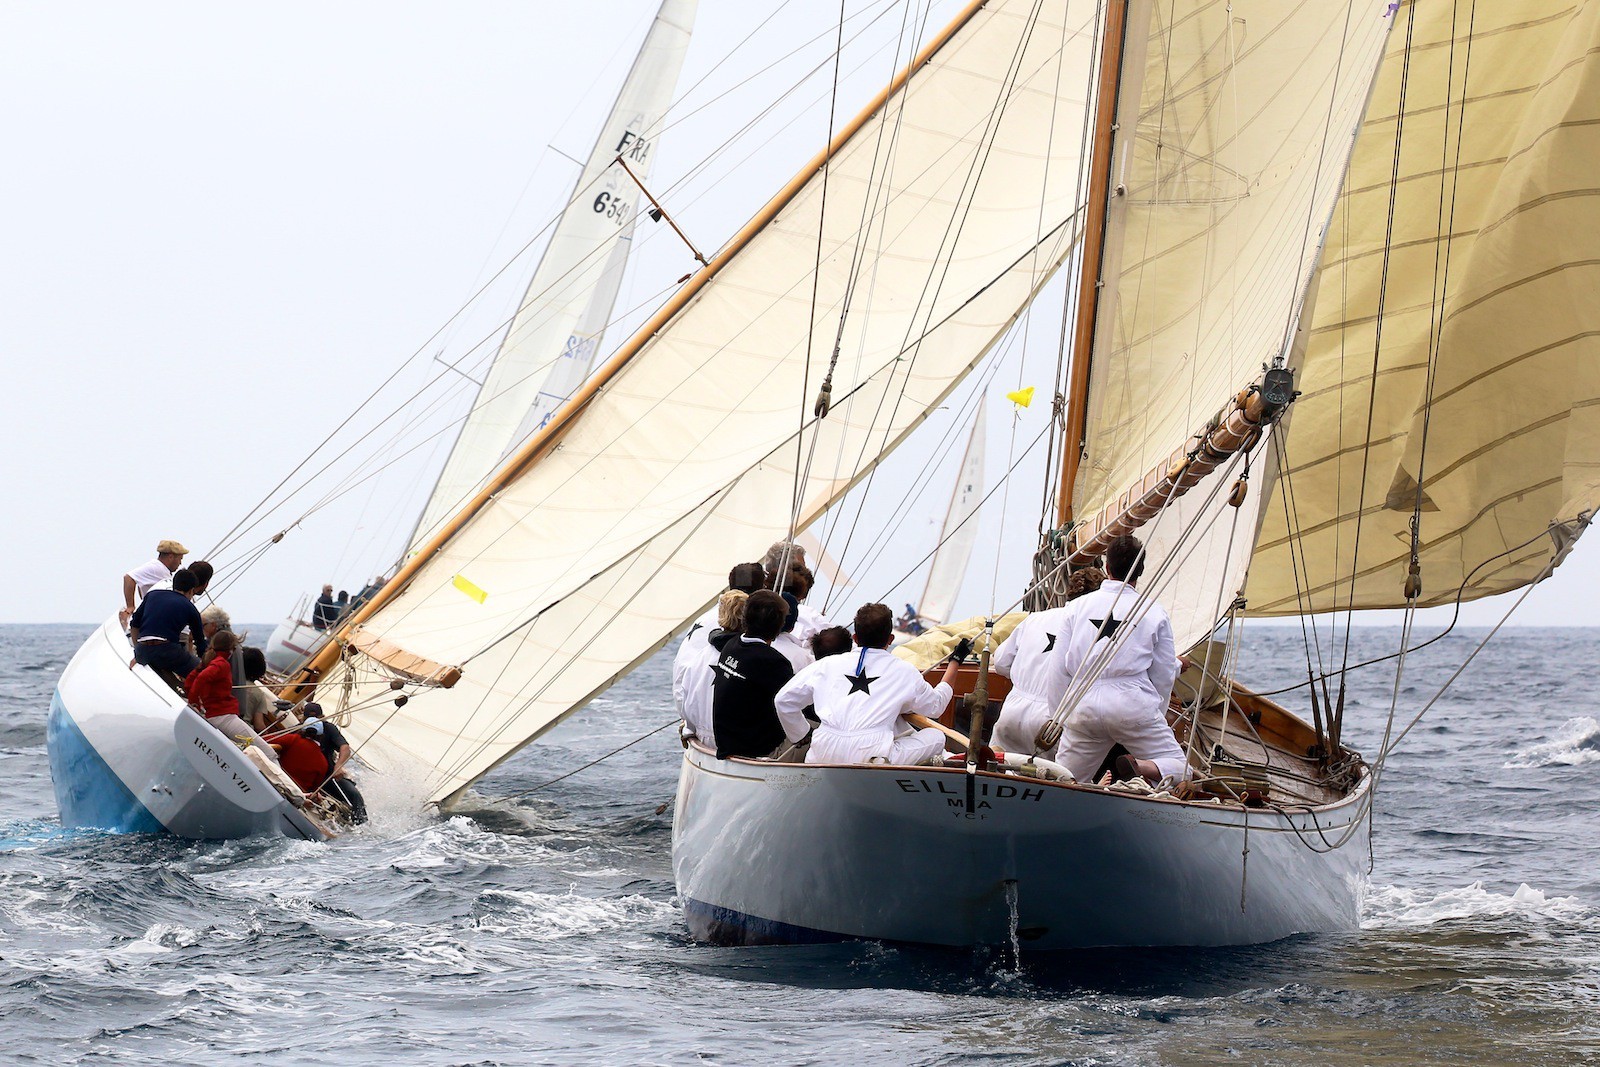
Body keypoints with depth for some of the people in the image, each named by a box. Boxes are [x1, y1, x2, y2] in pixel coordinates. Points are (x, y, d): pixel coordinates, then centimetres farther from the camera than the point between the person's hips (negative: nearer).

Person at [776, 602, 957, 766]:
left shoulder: (828, 664, 15)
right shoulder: (903, 671, 10)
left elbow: (783, 702, 18)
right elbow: (935, 707, 28)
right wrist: (954, 663, 40)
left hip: (823, 754, 4)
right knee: (936, 737, 12)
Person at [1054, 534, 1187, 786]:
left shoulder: (1079, 605, 9)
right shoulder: (1154, 612, 3)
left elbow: (1061, 662, 9)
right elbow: (1164, 674, 6)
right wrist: (1156, 717, 20)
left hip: (1084, 705, 2)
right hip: (1134, 704, -2)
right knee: (1179, 769, 6)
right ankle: (1141, 767, -26)